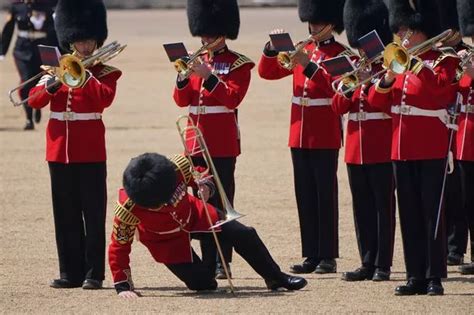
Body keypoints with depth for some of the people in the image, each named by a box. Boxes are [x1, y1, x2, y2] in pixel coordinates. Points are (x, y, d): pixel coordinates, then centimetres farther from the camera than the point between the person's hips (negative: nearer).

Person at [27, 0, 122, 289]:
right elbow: (35, 101, 2)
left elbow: (105, 98, -17)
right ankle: (71, 272, 11)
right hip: (59, 148, 4)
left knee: (93, 212, -3)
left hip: (90, 151, -4)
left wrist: (85, 73, -14)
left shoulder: (106, 72, 3)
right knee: (66, 213, 6)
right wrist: (51, 85, -16)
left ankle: (94, 273, -1)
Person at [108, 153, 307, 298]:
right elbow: (118, 247, -27)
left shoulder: (177, 168, -32)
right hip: (167, 240, -3)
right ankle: (208, 272, 29)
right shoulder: (127, 210, -38)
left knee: (244, 235, 0)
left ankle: (275, 278, 24)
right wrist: (123, 287, -31)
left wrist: (205, 185, -29)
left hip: (193, 214, 3)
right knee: (201, 282, -12)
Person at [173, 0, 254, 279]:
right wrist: (183, 78, -10)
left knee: (222, 201, -5)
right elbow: (182, 100, 8)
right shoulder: (197, 62, 13)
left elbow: (232, 98, -14)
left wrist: (208, 76, -21)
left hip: (223, 144, -6)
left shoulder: (238, 64, -2)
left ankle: (223, 262, -4)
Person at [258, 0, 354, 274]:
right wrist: (273, 48, -5)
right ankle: (312, 255, 11)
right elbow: (268, 72, 12)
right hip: (299, 135, 6)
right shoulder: (302, 51, 13)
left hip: (325, 136, -6)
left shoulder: (342, 54, -5)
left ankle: (328, 257, -1)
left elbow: (335, 88, -18)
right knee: (305, 196, 7)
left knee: (325, 195, -4)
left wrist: (309, 65, -25)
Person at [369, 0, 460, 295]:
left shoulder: (443, 61, -3)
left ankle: (435, 276, -2)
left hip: (431, 149, -6)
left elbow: (441, 87, -25)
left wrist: (416, 64, -25)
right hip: (402, 147, 6)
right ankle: (416, 276, 11)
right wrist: (387, 79, -8)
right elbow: (378, 101, 10)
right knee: (410, 215, 7)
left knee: (432, 213, -4)